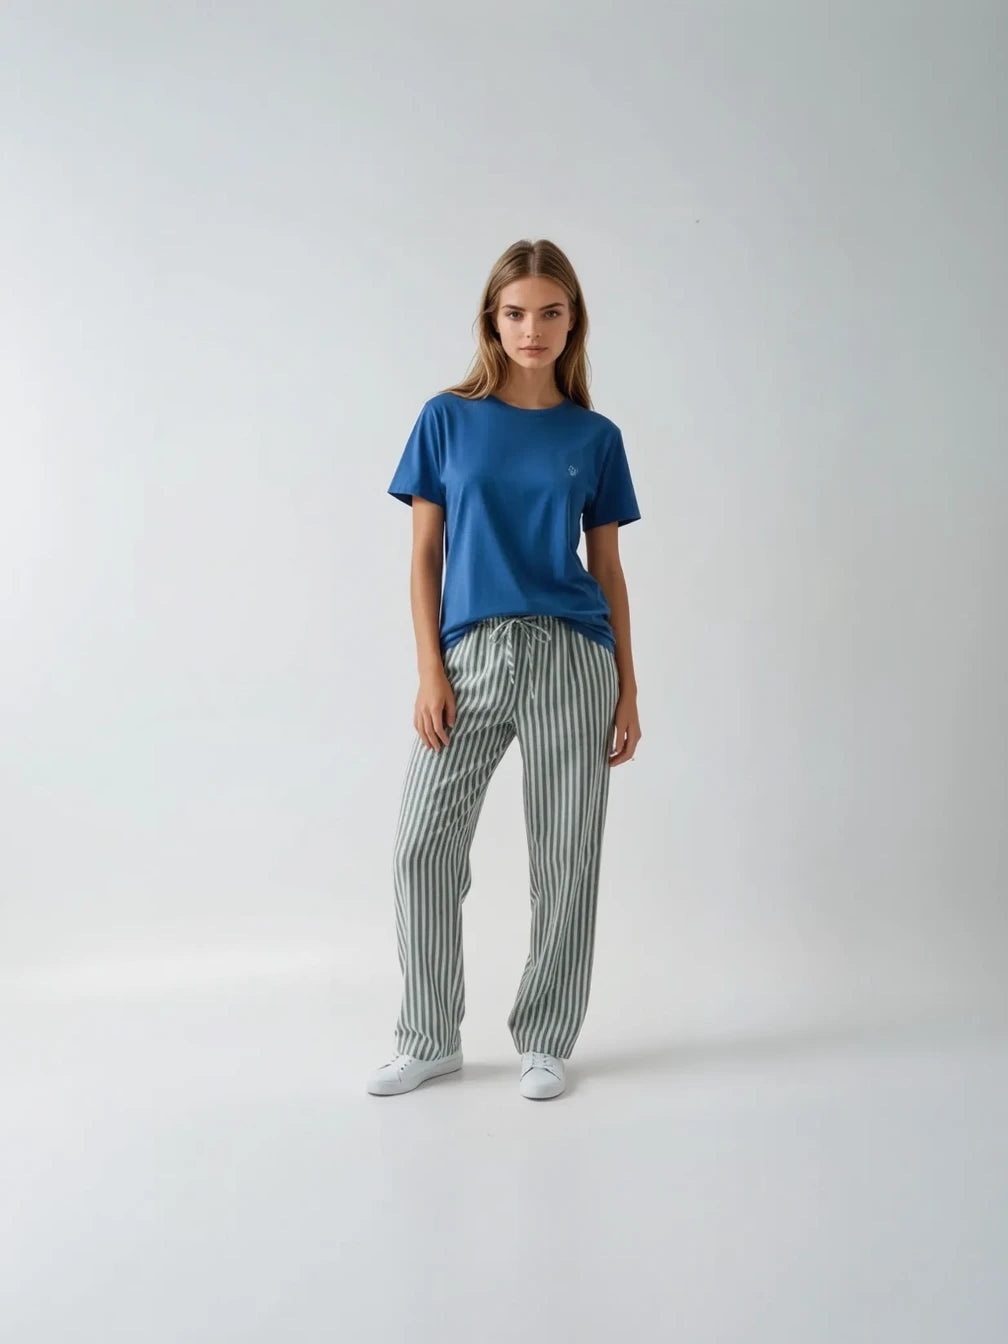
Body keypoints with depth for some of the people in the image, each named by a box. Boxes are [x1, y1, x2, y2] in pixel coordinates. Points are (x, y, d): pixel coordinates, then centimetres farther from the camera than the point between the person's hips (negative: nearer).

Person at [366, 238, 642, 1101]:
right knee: (422, 846, -2)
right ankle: (430, 1040, 18)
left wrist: (629, 690, 5)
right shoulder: (448, 418, 6)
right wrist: (430, 671, -5)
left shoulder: (595, 437, 7)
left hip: (571, 657, 0)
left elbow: (609, 570, 9)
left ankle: (545, 1043, 21)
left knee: (566, 856, 4)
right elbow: (425, 555, 4)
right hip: (472, 656, 0)